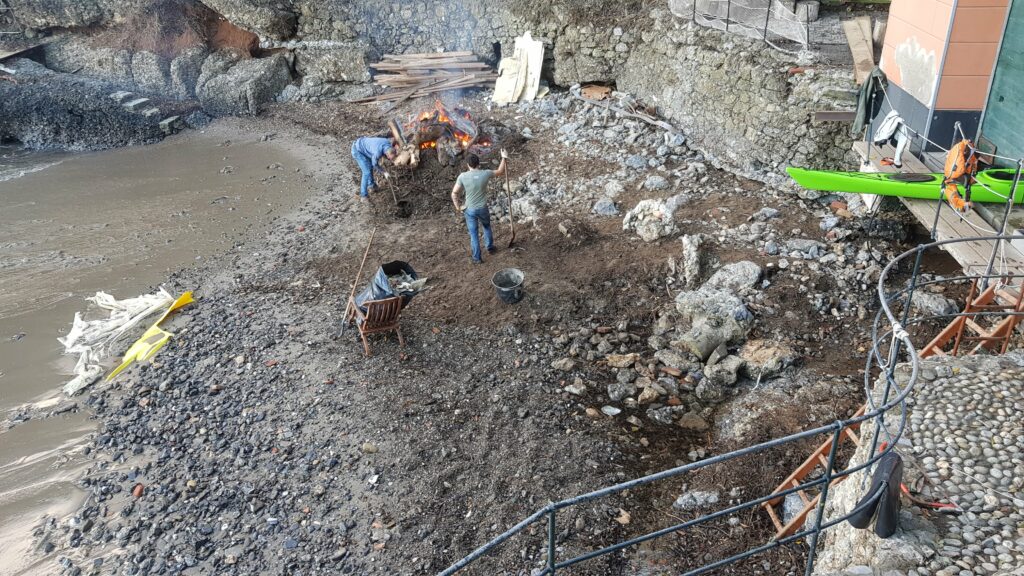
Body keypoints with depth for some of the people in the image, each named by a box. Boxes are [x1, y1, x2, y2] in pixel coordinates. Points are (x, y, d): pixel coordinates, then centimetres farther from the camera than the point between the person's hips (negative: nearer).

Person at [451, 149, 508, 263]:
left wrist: (458, 207, -2)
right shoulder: (485, 174, -14)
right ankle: (490, 248, 44)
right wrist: (504, 158, 14)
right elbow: (500, 172, 4)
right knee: (486, 227, 30)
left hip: (469, 210, -1)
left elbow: (454, 193, -14)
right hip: (483, 208, 1)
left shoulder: (463, 176, -17)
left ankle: (477, 258, 20)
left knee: (473, 233, 12)